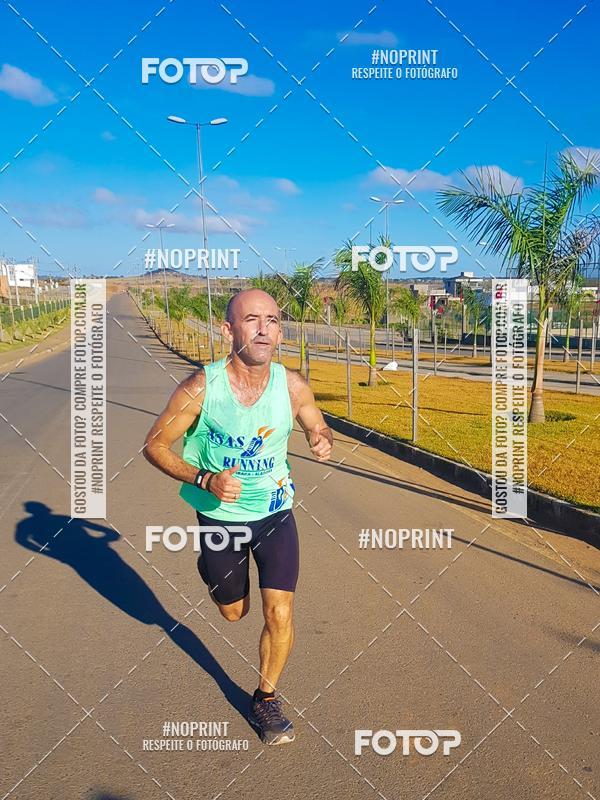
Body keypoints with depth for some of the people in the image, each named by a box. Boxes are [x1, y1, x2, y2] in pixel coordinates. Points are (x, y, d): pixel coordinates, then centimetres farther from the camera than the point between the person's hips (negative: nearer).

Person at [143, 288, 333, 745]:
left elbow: (318, 427, 4)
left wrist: (323, 442, -21)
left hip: (275, 513, 1)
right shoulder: (201, 387, -23)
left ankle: (265, 700, 21)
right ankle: (210, 565, 56)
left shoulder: (292, 386, -16)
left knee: (280, 614, -6)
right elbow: (155, 444, -13)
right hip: (220, 515, -1)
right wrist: (205, 479, -28)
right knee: (234, 612, 19)